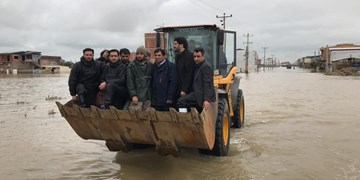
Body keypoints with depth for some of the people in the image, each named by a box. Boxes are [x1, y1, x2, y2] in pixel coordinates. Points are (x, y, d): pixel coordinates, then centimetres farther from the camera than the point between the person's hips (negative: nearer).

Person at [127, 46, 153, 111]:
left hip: (147, 96, 4)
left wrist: (151, 94, 7)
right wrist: (133, 95, -13)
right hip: (137, 97, -4)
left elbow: (151, 80, 13)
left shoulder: (150, 65, 10)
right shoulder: (131, 65, -1)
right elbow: (130, 82, -6)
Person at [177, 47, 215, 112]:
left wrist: (206, 100, -27)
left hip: (202, 95, -10)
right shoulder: (197, 66, 18)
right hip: (198, 93, 10)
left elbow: (207, 84, -20)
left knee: (181, 101, -21)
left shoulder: (206, 66, -12)